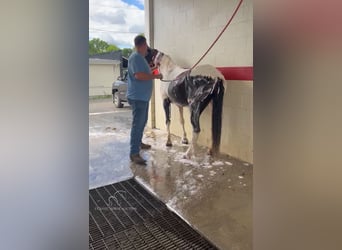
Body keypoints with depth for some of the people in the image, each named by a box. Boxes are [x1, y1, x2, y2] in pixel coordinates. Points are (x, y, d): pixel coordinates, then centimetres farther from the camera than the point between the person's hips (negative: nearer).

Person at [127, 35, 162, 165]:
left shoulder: (141, 57, 16)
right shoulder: (136, 57, -16)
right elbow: (139, 75, -27)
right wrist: (156, 76, -17)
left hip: (143, 97, 11)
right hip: (137, 97, -11)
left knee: (142, 121, 21)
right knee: (137, 124, -11)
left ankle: (138, 142, 38)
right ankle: (134, 153, -8)